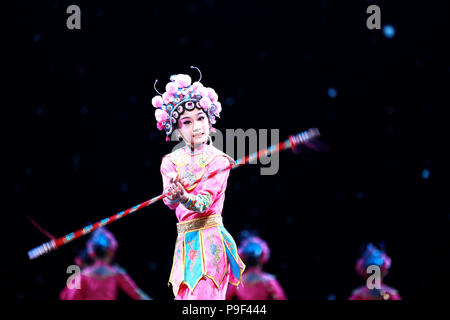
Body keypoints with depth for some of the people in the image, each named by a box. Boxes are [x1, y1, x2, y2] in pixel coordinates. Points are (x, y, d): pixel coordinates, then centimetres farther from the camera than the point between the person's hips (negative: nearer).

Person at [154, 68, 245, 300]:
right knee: (184, 296, 2)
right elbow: (169, 201, -11)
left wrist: (184, 197, -35)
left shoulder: (219, 160, -1)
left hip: (212, 238, -3)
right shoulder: (171, 161, 6)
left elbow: (205, 202, -13)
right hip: (186, 241, 3)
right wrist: (173, 196, -35)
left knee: (204, 294, -10)